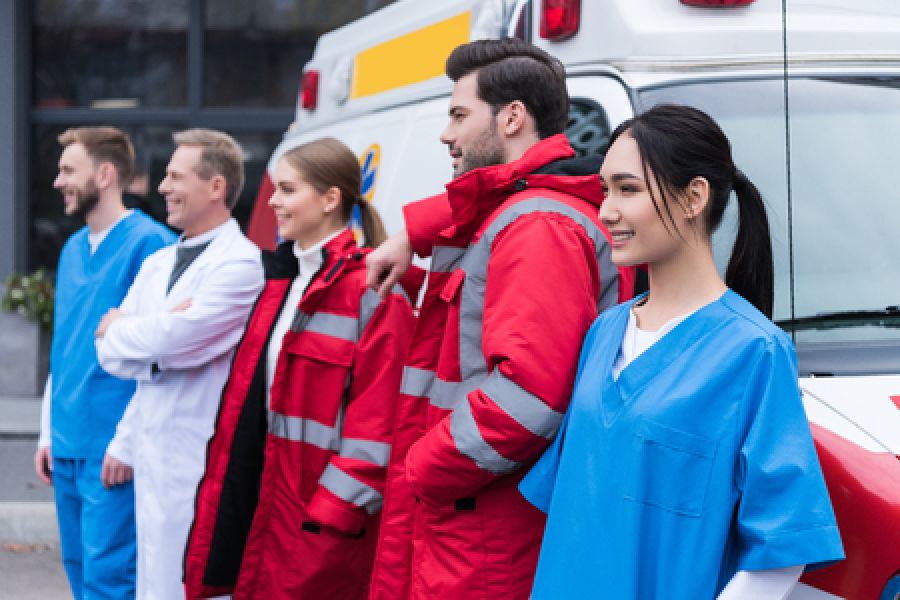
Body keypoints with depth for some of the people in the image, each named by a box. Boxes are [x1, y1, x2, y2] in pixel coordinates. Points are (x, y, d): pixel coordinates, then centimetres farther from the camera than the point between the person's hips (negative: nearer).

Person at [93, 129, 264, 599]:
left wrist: (118, 328, -1)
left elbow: (173, 337, -20)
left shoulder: (241, 264, -11)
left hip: (203, 467, -8)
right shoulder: (157, 265, 14)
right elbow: (112, 355, 9)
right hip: (151, 459, 8)